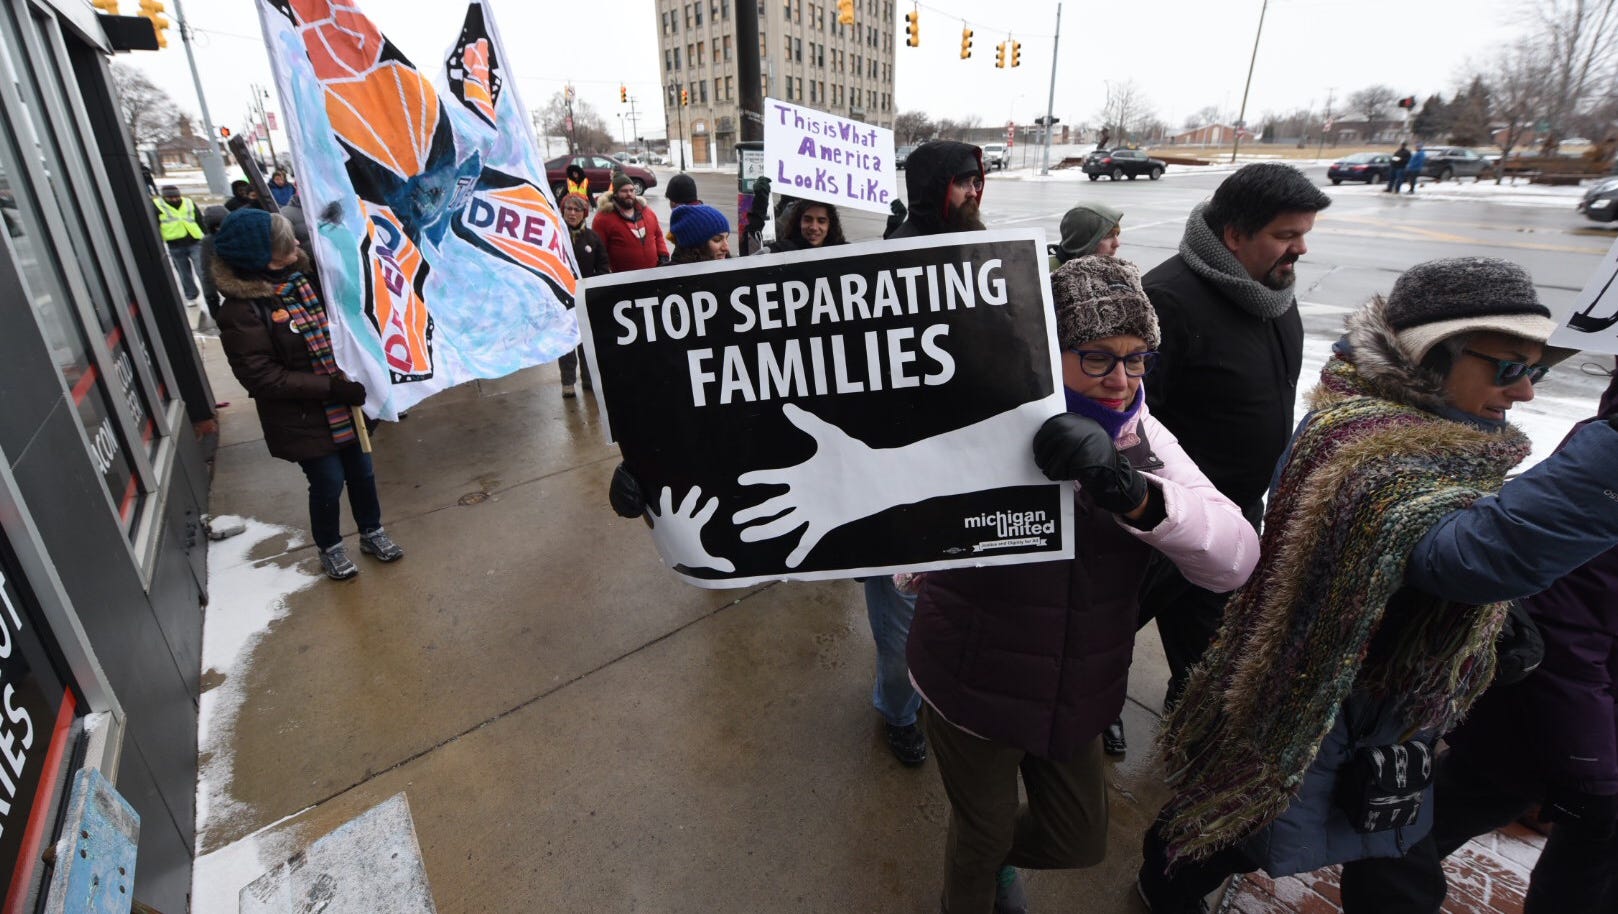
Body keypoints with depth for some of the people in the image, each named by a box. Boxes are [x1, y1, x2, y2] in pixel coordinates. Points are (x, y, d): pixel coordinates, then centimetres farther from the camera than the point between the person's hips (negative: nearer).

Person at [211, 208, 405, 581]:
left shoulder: (303, 276, -2)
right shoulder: (241, 310, -18)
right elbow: (261, 377, -19)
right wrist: (330, 386, -24)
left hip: (346, 404, 5)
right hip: (303, 418, -5)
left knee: (361, 472, 15)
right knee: (328, 483, 6)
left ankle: (372, 533, 38)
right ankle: (330, 548, 32)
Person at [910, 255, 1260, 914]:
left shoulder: (1141, 439, -6)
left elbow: (1235, 559, -16)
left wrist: (1142, 498, -35)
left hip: (1075, 697, 5)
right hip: (973, 691, -4)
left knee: (1080, 843, 23)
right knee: (983, 834, 18)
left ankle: (999, 856, 57)